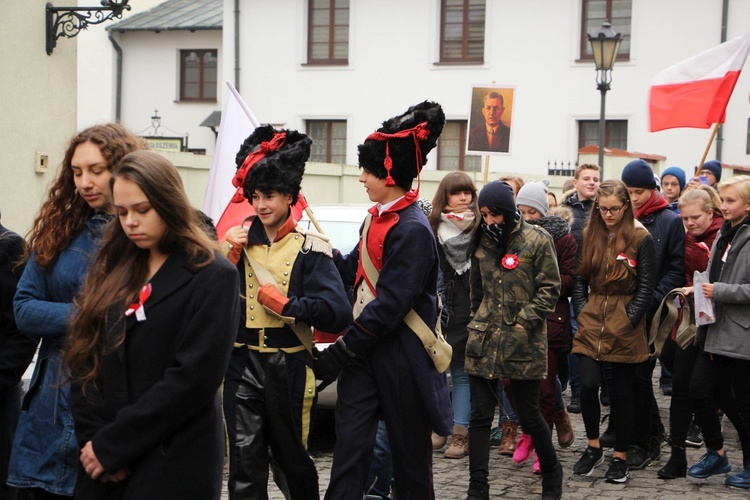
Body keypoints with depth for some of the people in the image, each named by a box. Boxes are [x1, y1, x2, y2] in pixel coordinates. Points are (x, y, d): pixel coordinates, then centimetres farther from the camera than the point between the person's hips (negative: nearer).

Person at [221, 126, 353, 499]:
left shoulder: (309, 248, -5)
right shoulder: (240, 241, 6)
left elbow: (337, 312, -15)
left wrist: (285, 304, -17)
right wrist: (230, 256, -9)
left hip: (288, 367, -2)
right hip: (243, 365, 2)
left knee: (290, 457, 14)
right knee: (245, 461, 2)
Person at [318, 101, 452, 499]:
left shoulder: (413, 231, -19)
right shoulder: (376, 217, 9)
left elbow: (389, 306, -22)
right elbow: (354, 271, 15)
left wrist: (340, 353, -18)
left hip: (400, 357, -7)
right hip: (364, 348, 7)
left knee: (410, 451, 9)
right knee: (349, 444, 4)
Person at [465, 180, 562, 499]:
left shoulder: (537, 240, -6)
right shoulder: (482, 242, 10)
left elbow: (550, 288, -6)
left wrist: (524, 321, -13)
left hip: (523, 343, -4)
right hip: (484, 341, 4)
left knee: (529, 415, 4)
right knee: (480, 416, 2)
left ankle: (552, 474, 29)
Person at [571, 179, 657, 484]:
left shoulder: (641, 239, -4)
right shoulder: (589, 235, 8)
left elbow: (646, 287, -4)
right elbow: (580, 279, 12)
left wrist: (628, 320, -10)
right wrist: (581, 312, 1)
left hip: (625, 325, -3)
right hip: (591, 322, 3)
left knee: (623, 392, 5)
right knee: (588, 384, -11)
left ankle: (620, 457, 17)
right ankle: (593, 447, 10)